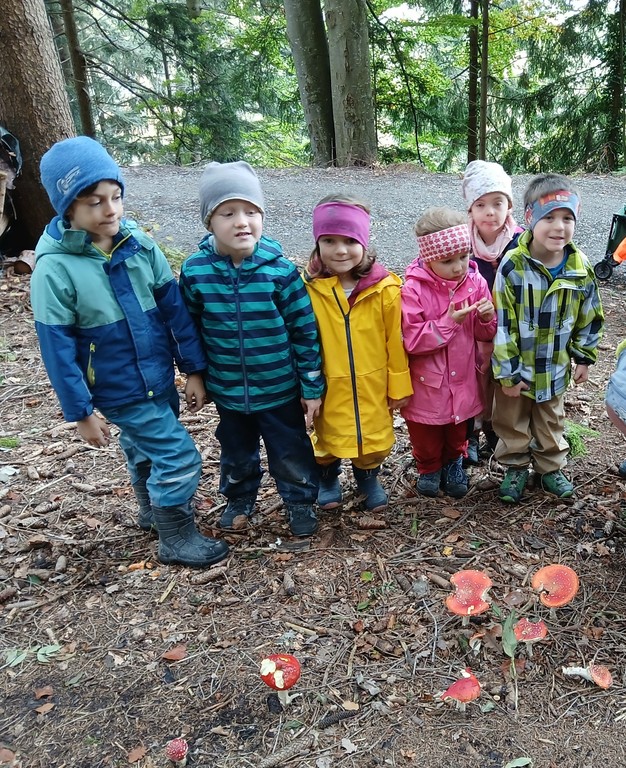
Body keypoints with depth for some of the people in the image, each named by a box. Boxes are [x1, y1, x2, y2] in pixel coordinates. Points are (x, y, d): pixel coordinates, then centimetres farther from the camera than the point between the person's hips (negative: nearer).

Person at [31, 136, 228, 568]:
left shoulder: (140, 244, -7)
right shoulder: (55, 268, -18)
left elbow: (175, 309, -3)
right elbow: (58, 349, -14)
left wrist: (194, 368, -2)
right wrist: (81, 411, -11)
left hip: (160, 377, 5)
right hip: (119, 389, -4)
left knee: (145, 448, 24)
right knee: (179, 457, -3)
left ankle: (155, 511, 50)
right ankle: (177, 539, 20)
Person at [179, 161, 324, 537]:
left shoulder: (280, 269, -17)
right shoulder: (195, 271, -11)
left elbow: (306, 330, -10)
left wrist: (312, 387, -7)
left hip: (280, 388, -2)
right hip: (227, 390, 2)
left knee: (291, 451, 15)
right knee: (236, 452, 24)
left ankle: (301, 502, 41)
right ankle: (240, 498, 50)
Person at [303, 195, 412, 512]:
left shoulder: (384, 288, -12)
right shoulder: (308, 287, -13)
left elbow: (395, 341, -4)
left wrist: (399, 386, 2)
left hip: (372, 385, 1)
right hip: (328, 386, 0)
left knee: (374, 439, 16)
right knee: (328, 439, 19)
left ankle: (368, 477, 48)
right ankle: (327, 477, 50)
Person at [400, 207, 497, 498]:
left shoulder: (476, 282, -8)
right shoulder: (414, 289, -20)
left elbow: (485, 334, 1)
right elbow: (412, 340, -22)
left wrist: (486, 318, -21)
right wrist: (449, 322, -27)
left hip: (462, 380, 3)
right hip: (426, 383, -3)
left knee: (458, 431, 25)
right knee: (426, 436, 18)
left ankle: (453, 462, 51)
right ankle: (429, 468, 45)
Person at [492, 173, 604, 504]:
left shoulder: (581, 268, -10)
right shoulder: (512, 267, -22)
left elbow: (589, 318, 4)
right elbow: (502, 325, -19)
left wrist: (584, 357, 8)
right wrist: (507, 372, -17)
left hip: (554, 367, 3)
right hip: (516, 368, -3)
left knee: (551, 422, 22)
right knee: (512, 422, 16)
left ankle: (551, 468, 42)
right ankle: (515, 468, 37)